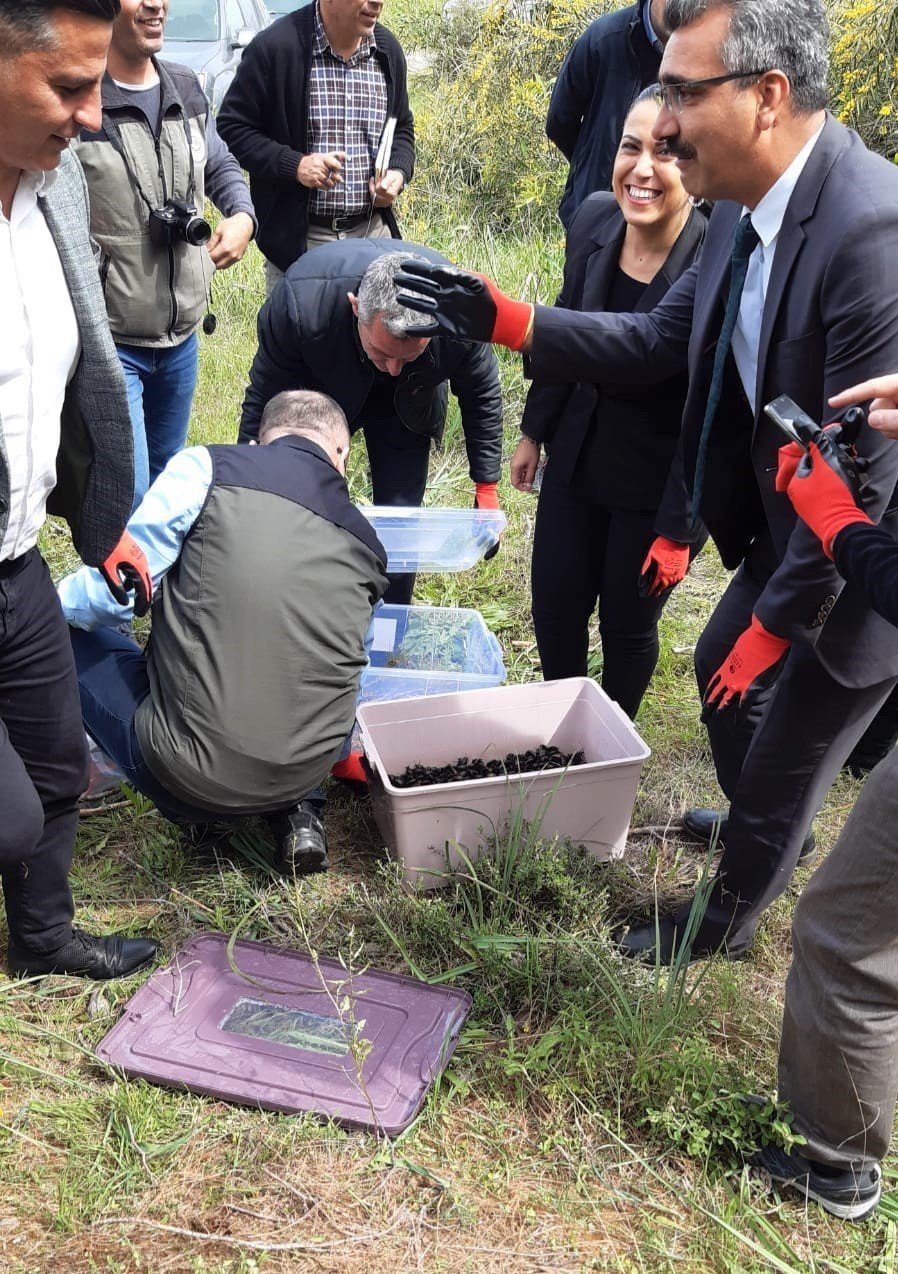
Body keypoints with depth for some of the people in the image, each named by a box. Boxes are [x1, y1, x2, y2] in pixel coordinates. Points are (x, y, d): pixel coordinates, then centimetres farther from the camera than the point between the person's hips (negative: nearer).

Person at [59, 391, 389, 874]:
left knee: (68, 632, 19)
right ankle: (297, 810, 15)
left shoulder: (206, 468, -3)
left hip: (184, 775, -4)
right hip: (306, 771, 4)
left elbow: (117, 588, -6)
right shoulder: (365, 543, 9)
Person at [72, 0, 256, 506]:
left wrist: (243, 214, 2)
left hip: (182, 333, 7)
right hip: (108, 337, -7)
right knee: (128, 496, -7)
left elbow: (221, 165, 23)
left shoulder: (186, 88, 7)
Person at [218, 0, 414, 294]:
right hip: (296, 239, -4)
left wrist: (399, 172, 0)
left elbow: (402, 129, 22)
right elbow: (231, 127, -5)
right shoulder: (275, 47, -9)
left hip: (373, 234, 5)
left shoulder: (388, 50, 9)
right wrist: (293, 164, -18)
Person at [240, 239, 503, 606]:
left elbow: (481, 397, -13)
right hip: (317, 390, 0)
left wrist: (486, 489, -9)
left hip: (406, 404, 1)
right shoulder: (301, 302, -40)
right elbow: (263, 402, -22)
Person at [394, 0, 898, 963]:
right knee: (719, 669, 27)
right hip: (791, 525, 9)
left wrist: (775, 622, -19)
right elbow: (661, 340, 3)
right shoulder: (743, 206, -6)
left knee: (785, 755, 10)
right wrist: (500, 319, -7)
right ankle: (768, 830, 57)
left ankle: (726, 917, 39)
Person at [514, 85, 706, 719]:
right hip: (577, 459, 5)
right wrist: (534, 431, 14)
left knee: (627, 627, 13)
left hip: (659, 485, -5)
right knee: (555, 610, 16)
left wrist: (679, 529, -15)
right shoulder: (594, 220, -8)